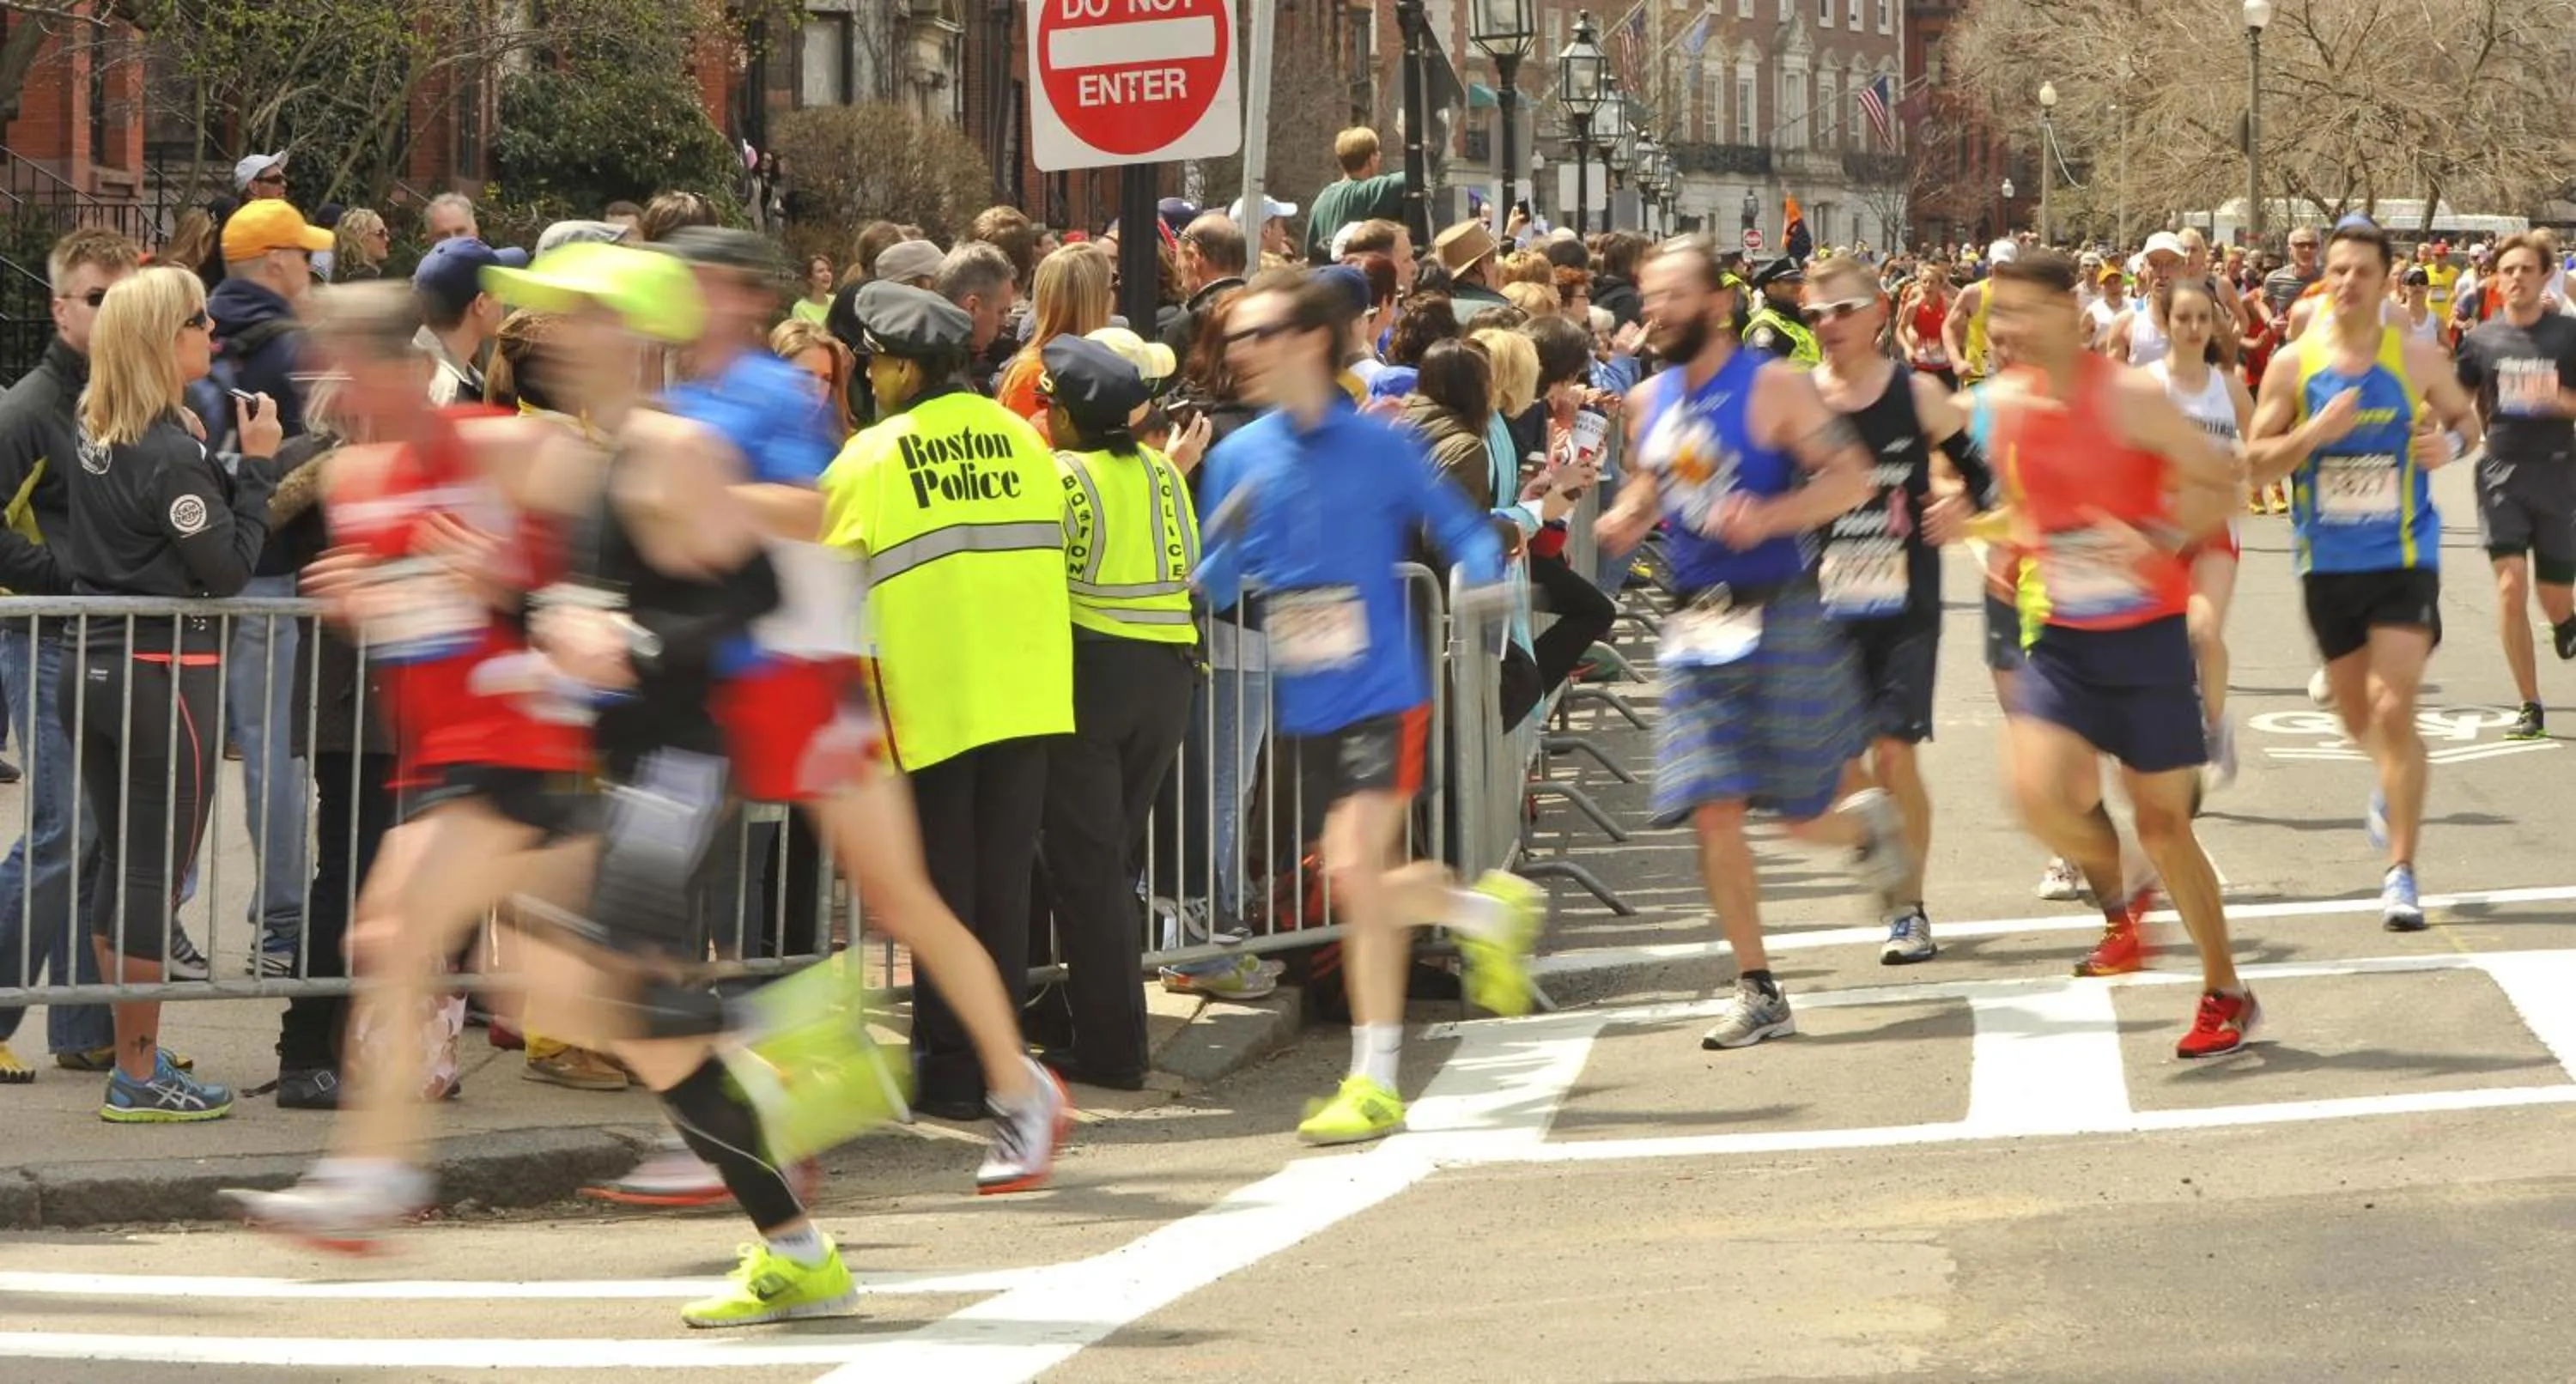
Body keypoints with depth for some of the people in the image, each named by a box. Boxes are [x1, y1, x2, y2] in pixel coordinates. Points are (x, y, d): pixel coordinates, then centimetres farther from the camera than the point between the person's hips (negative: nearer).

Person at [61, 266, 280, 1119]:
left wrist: (233, 464, 5)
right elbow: (228, 569, -16)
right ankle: (139, 1081, 3)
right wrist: (255, 465, -11)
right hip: (165, 674, -8)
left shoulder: (95, 436, 7)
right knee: (158, 875, -1)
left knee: (125, 867, 15)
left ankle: (134, 1054, 22)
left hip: (95, 666, 8)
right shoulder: (170, 454, -19)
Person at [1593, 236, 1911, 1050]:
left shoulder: (1773, 388, -9)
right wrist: (1627, 518, 3)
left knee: (1803, 816, 0)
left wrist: (1770, 515, -26)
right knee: (1714, 814, -5)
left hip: (1779, 615, -5)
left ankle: (1869, 822, 38)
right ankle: (1758, 994, 3)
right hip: (1696, 624, 5)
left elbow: (1851, 478, -12)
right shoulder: (1649, 402, 10)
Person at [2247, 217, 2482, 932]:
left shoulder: (2418, 361, -5)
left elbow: (2467, 418, 11)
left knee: (2394, 712, -14)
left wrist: (2449, 444, -12)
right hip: (2329, 563, 2)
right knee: (2358, 716, 17)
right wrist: (2315, 431, -21)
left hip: (2404, 558, -2)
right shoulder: (2293, 365, -4)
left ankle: (2401, 872, -9)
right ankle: (2395, 787, 52)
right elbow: (2256, 464, -4)